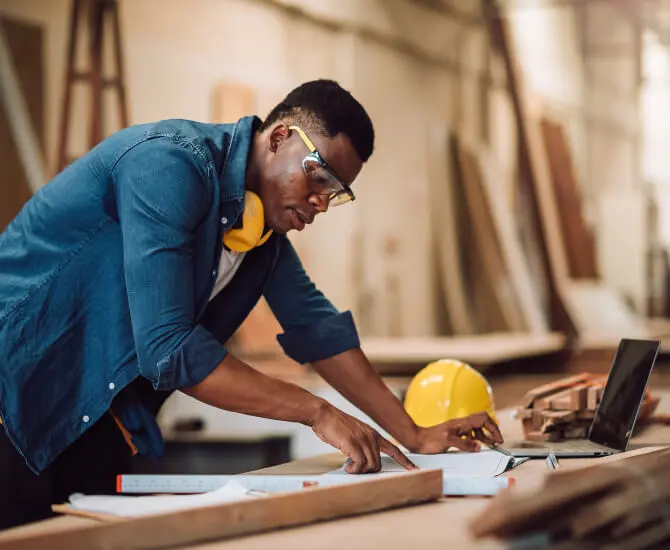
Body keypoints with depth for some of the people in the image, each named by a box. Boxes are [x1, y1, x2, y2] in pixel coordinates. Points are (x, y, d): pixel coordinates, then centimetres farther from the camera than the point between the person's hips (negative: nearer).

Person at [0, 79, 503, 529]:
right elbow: (167, 349, -30)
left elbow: (316, 327, 9)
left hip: (93, 411, 8)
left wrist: (412, 435, 4)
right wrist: (317, 411, -26)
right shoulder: (170, 164, -24)